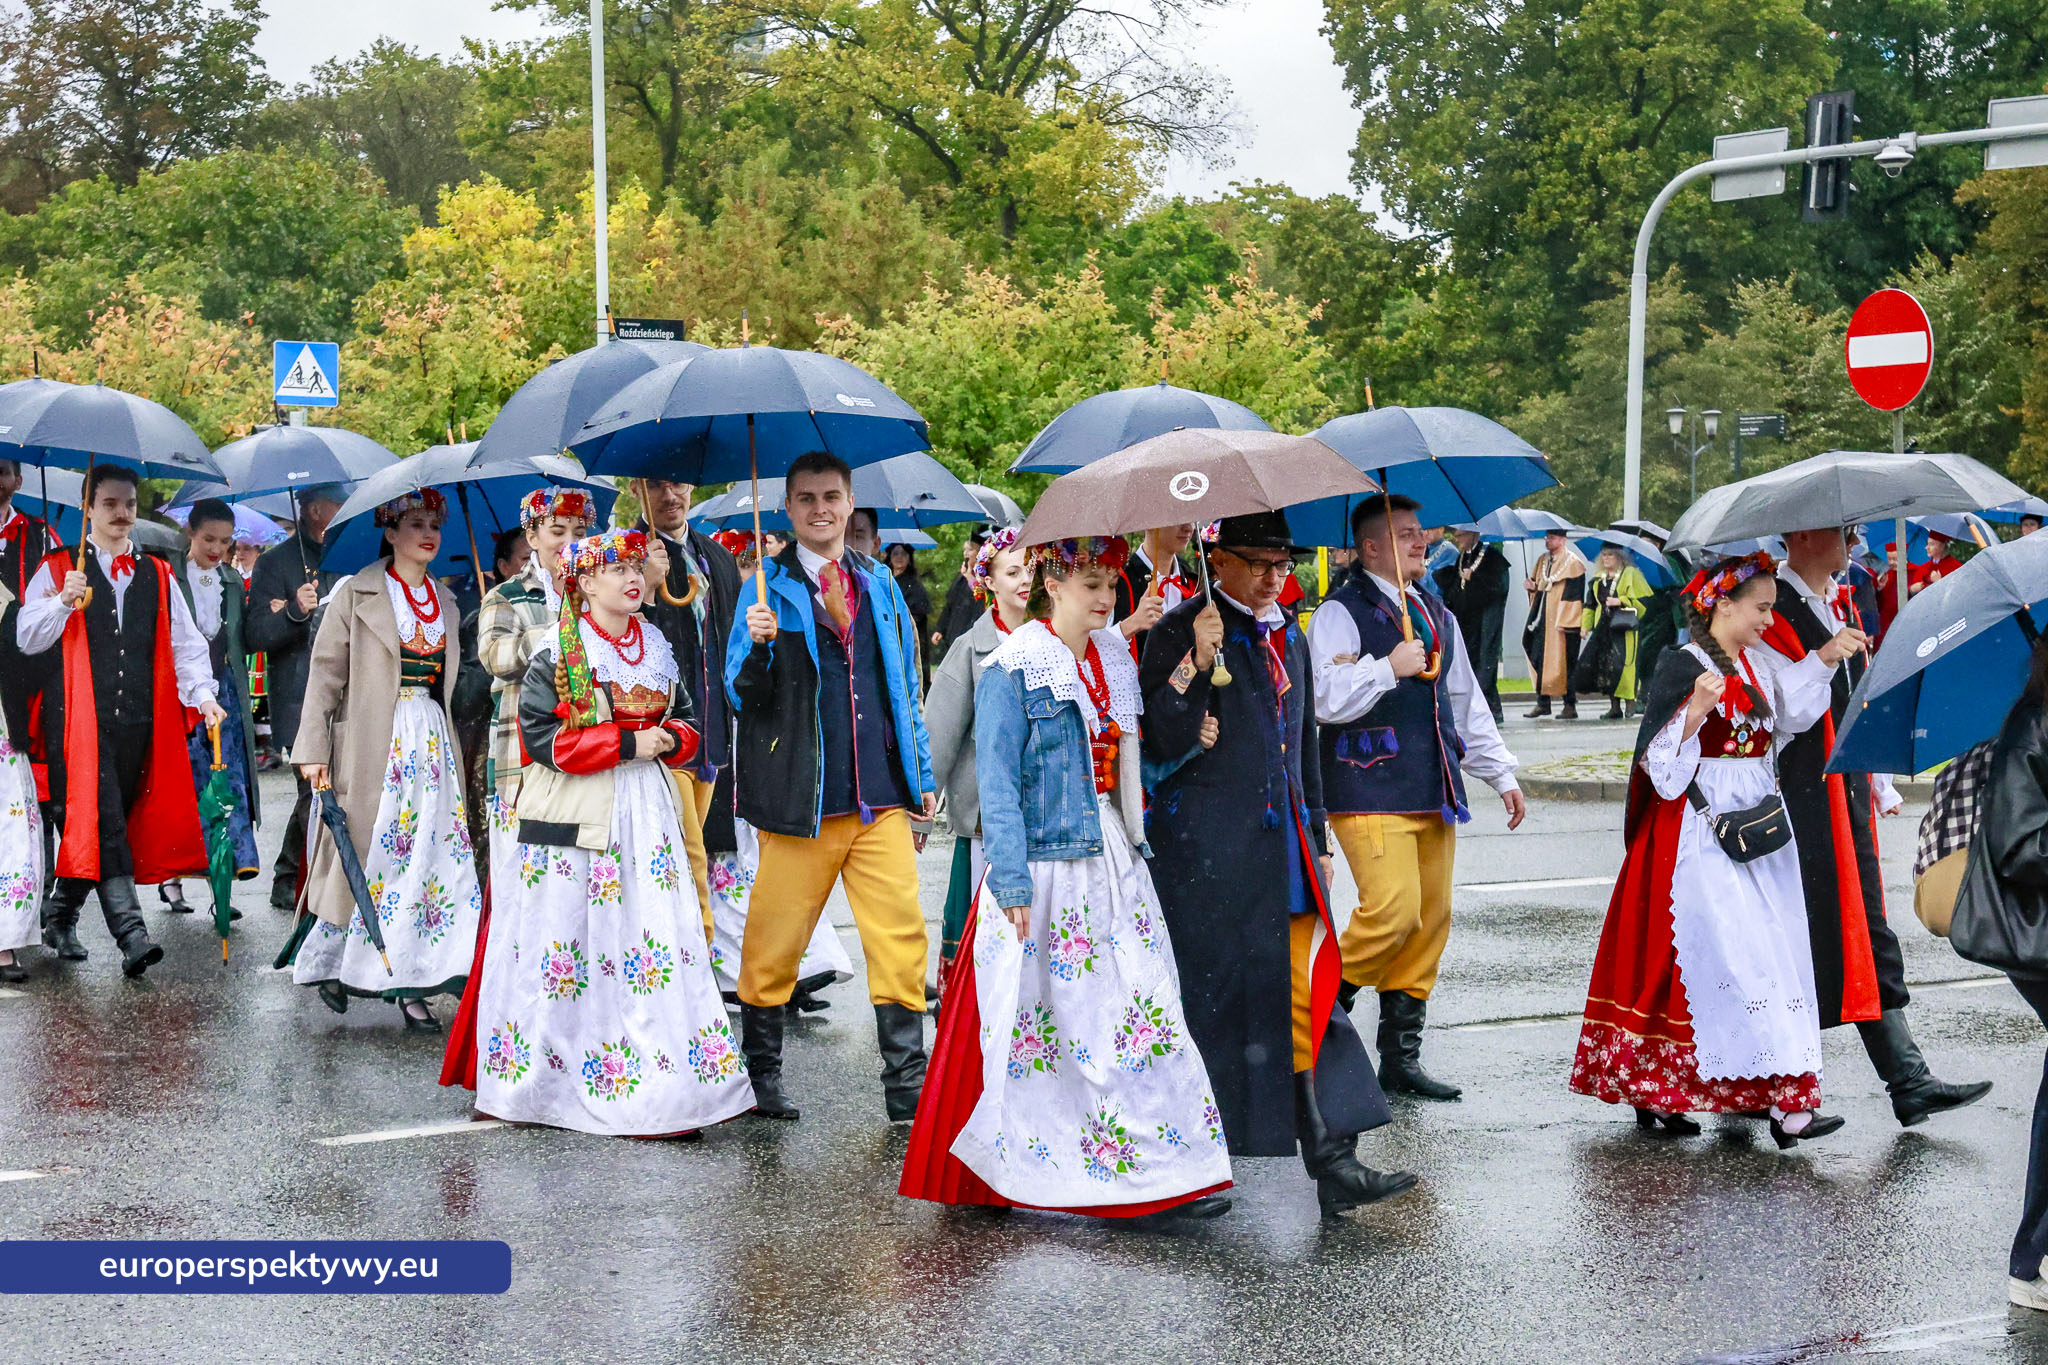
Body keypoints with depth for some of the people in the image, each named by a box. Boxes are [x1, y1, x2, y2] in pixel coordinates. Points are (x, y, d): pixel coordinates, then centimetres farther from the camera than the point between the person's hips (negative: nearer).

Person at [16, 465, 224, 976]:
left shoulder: (157, 576, 17)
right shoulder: (57, 569, 6)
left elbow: (185, 642, 15)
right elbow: (27, 638, -1)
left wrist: (202, 693, -1)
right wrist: (64, 601, -17)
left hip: (138, 719, 4)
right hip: (79, 718, -4)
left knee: (95, 825, 6)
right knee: (99, 822, -14)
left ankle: (61, 915, 23)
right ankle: (130, 932, -21)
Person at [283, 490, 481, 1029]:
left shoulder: (445, 603, 15)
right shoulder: (358, 594, -1)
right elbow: (326, 671, -4)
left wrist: (452, 750, 18)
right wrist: (313, 749, -11)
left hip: (433, 743, 5)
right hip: (374, 743, -5)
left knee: (431, 856, -2)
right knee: (364, 856, -1)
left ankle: (412, 986, 1)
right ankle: (331, 965, 18)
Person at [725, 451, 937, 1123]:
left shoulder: (879, 583, 13)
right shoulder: (769, 588, 2)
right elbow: (744, 696, -1)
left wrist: (922, 777, 14)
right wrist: (757, 647, -21)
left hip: (880, 797, 3)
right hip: (801, 800, -3)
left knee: (901, 940, -4)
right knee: (775, 942, 4)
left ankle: (906, 1087, 3)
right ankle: (761, 1074, 21)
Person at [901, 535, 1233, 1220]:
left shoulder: (1116, 661, 13)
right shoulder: (1014, 670, -7)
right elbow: (998, 783, -11)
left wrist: (1186, 741, 1)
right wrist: (1013, 881, -18)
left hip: (1115, 862, 6)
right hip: (1044, 863, -6)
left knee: (1145, 1011, 1)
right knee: (1037, 1019, -2)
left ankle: (1166, 1172, 3)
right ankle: (998, 1170, 11)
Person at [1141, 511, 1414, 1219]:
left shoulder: (1288, 637, 17)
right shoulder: (1179, 631, -5)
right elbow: (1163, 743, -13)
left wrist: (1318, 841, 23)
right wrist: (1197, 665, -25)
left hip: (1283, 846, 6)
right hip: (1208, 853, -6)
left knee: (1304, 998, 0)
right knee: (1210, 994, 0)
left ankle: (1334, 1163, -3)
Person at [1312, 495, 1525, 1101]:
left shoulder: (1437, 617, 19)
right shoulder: (1341, 613, -5)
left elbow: (1467, 703, 26)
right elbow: (1327, 699, -17)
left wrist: (1501, 775, 23)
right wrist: (1389, 668, -16)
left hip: (1433, 794, 8)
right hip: (1371, 793, -8)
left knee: (1431, 921, 6)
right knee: (1392, 911, -20)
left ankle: (1402, 1058, 13)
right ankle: (1327, 1006, 4)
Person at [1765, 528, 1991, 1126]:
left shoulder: (1842, 605, 16)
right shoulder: (1774, 611, -11)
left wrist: (1880, 785, 20)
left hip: (1848, 792, 8)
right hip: (1800, 800, -8)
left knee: (1868, 937, 7)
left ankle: (1908, 1082, 6)